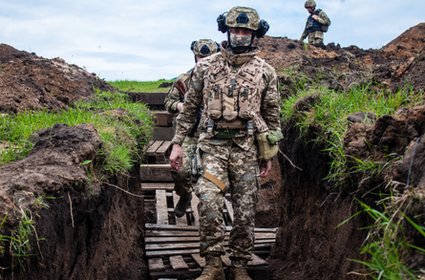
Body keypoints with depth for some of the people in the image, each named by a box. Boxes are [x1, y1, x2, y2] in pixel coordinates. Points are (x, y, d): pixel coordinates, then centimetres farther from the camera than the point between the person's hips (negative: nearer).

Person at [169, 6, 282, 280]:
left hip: (247, 147, 1)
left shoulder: (265, 71, 5)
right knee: (209, 199, -18)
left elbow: (272, 115, 9)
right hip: (213, 144, 0)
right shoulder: (206, 66, 6)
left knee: (245, 209, 4)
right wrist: (177, 143, 6)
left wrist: (269, 154, 8)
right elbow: (190, 107, 10)